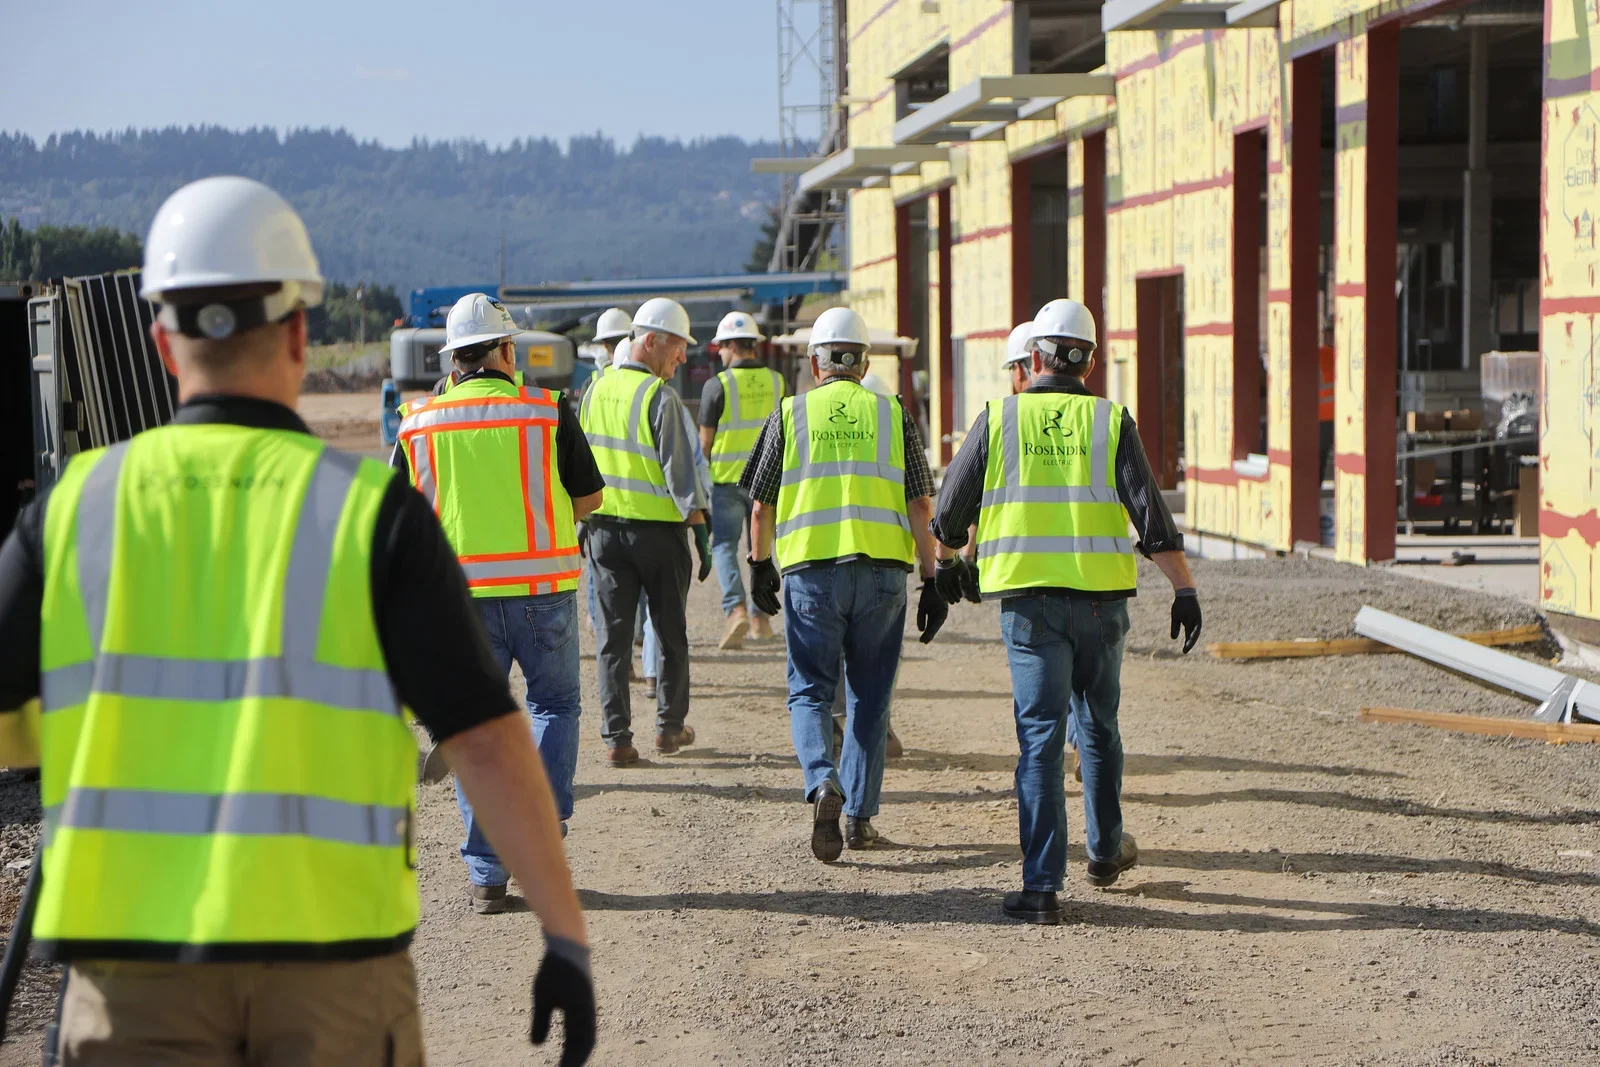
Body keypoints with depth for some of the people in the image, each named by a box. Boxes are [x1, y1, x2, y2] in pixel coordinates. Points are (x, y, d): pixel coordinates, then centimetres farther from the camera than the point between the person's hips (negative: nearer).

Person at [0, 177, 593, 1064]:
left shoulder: (77, 503, 2)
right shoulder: (373, 510, -4)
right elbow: (488, 742, -7)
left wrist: (80, 730, 19)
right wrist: (566, 933, -2)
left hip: (133, 955, 1)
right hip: (333, 951, -1)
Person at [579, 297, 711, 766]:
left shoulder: (596, 392, 5)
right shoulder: (661, 398, -14)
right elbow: (680, 472, -16)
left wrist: (584, 518, 21)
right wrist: (701, 532, -11)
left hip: (605, 528, 5)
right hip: (658, 529, -5)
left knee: (614, 634, 5)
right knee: (671, 632, 12)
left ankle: (616, 737, 0)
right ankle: (670, 725, 22)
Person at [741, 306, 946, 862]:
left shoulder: (789, 415, 5)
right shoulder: (892, 415, 6)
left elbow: (761, 508, 7)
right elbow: (920, 507, 1)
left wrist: (761, 568, 22)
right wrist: (932, 583, 5)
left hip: (811, 571, -1)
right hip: (882, 571, 1)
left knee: (810, 692, 6)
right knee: (869, 698, 13)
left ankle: (823, 783, -19)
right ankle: (859, 814, 14)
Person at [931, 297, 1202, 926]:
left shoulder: (999, 419, 2)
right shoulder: (1111, 422, 1)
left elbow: (950, 512, 7)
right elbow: (1151, 516, -6)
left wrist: (946, 563, 26)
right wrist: (1184, 590, -3)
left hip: (1028, 598, -1)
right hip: (1100, 598, 1)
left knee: (1041, 735, -2)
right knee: (1098, 726, 20)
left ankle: (1042, 886, -9)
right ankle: (1106, 851, 35)